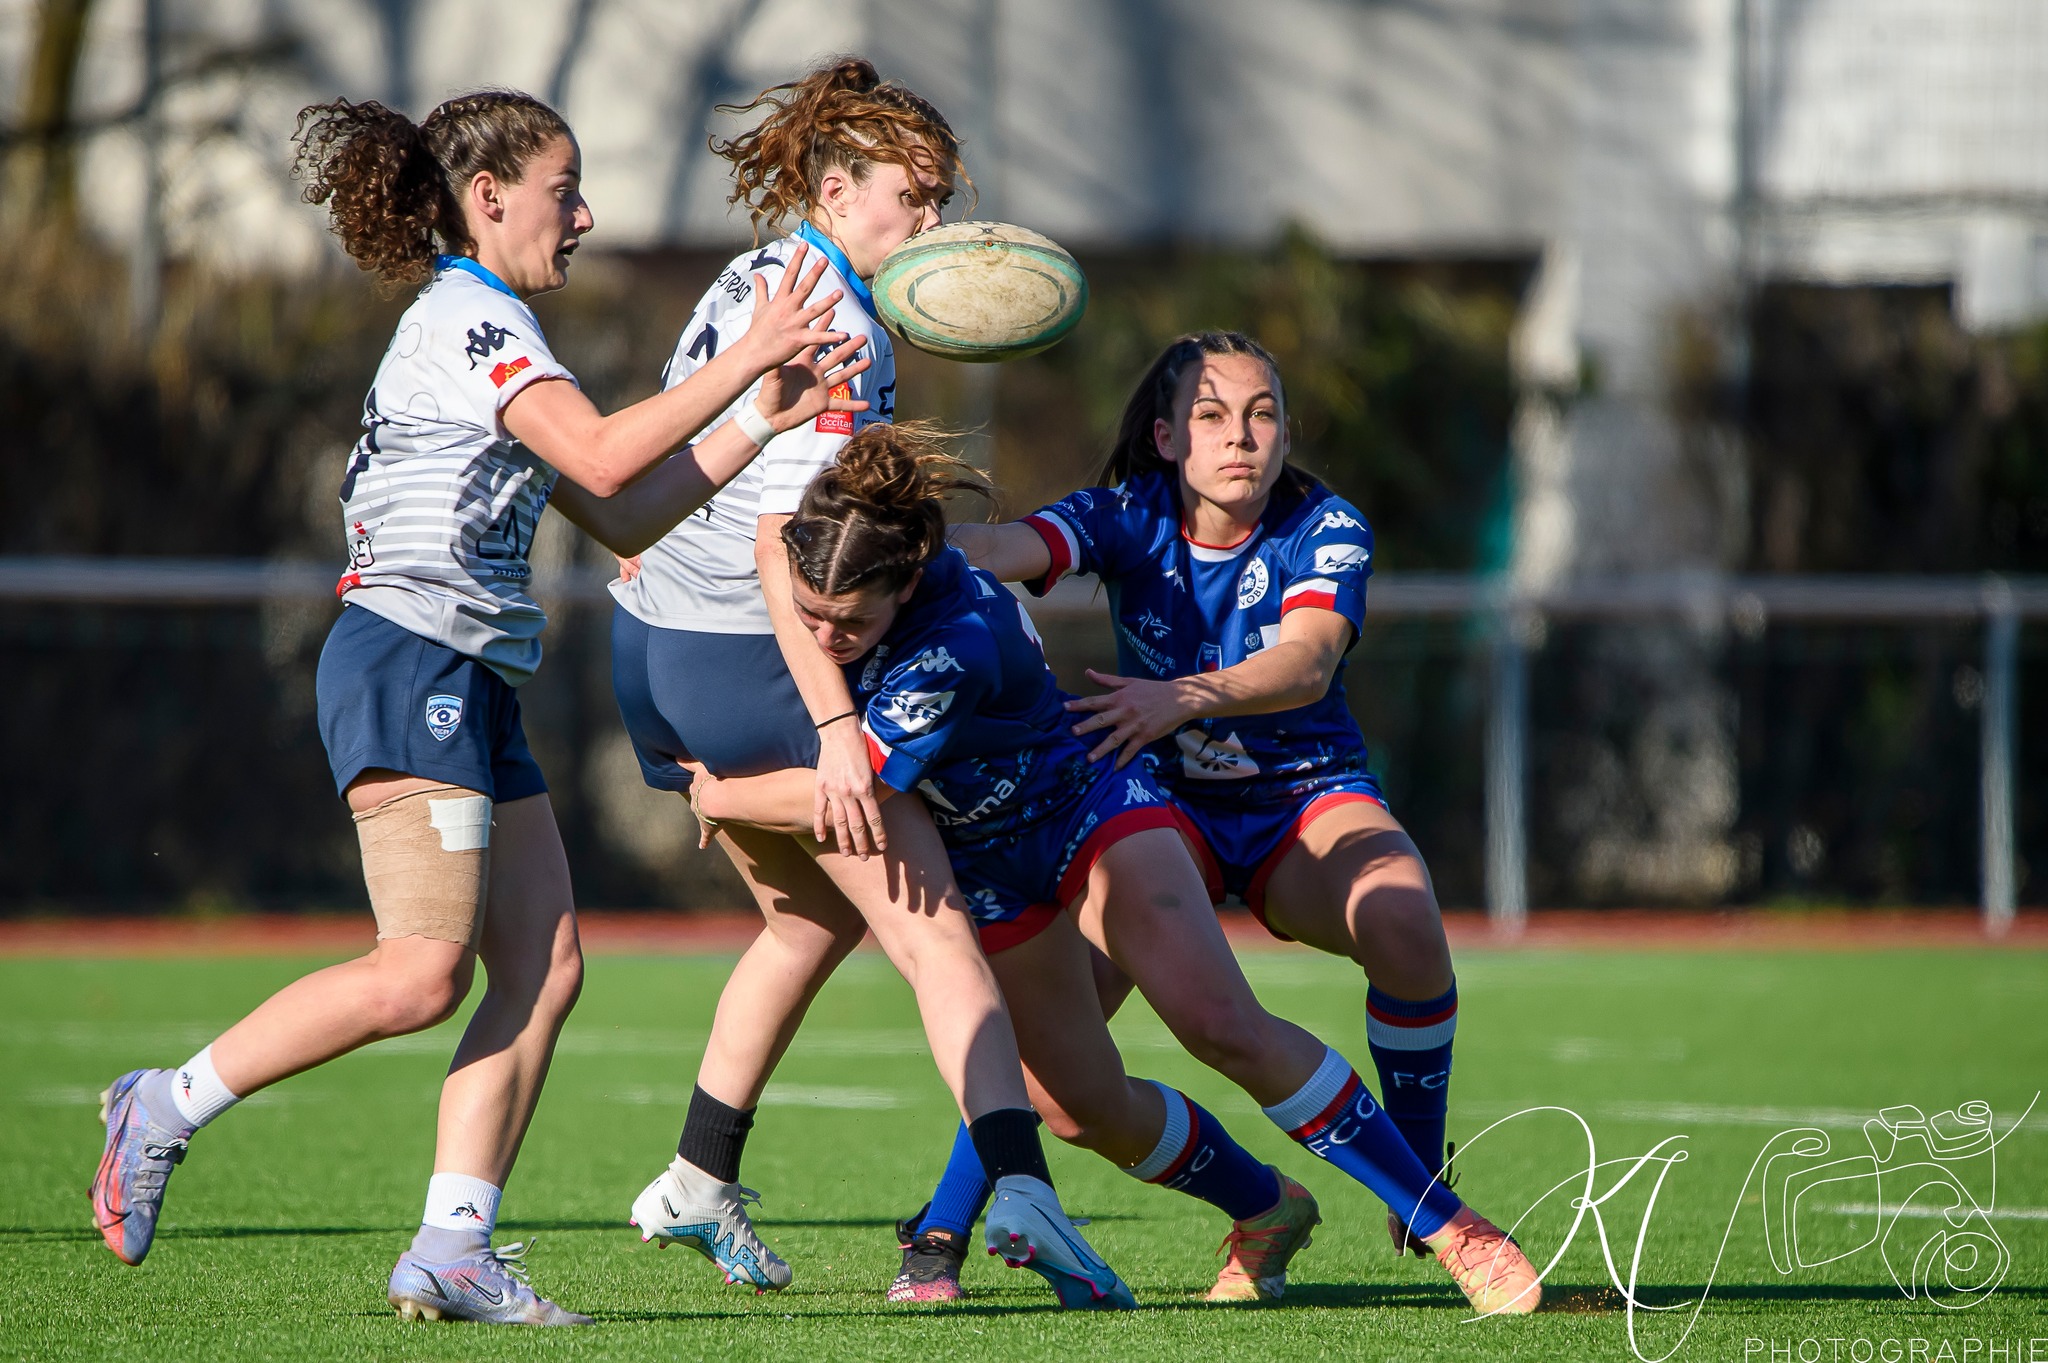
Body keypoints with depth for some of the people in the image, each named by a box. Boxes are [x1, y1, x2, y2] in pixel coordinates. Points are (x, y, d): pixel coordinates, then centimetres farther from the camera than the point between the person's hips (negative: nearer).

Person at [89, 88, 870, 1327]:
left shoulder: (489, 332, 24)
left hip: (472, 688, 10)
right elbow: (602, 454, -22)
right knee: (425, 972, -16)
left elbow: (624, 518, 20)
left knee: (545, 965, 0)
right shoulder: (472, 320, -8)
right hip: (408, 665, -10)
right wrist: (746, 359, -16)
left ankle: (453, 1252, -3)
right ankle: (168, 1107, -4)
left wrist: (764, 419, 14)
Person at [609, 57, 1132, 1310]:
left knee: (815, 913, 24)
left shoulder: (749, 288, 13)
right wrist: (834, 725, -29)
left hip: (655, 648, 9)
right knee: (931, 922, -10)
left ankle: (699, 1184, 28)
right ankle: (1018, 1184, -25)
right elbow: (781, 548, -24)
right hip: (753, 659, -9)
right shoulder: (832, 329, -16)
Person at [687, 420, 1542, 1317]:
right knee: (1081, 1108, 2)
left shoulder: (952, 648, -39)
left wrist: (714, 797, -16)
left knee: (1225, 1029, -20)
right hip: (984, 867, 7)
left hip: (1093, 811, -7)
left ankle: (1450, 1226, -15)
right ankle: (1266, 1213, 27)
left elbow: (835, 797, -31)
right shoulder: (823, 568, -19)